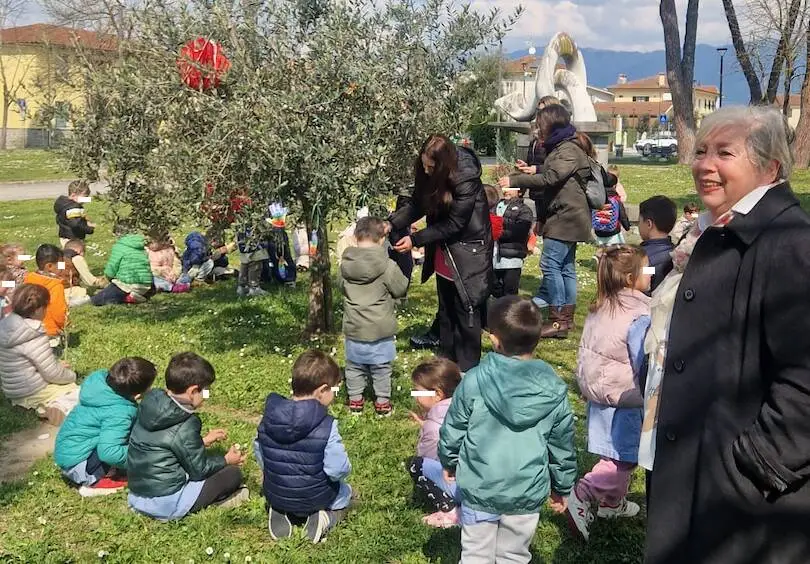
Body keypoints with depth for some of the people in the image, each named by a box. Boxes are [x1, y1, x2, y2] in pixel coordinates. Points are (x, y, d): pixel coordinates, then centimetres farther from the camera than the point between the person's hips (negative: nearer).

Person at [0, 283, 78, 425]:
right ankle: (62, 409, -17)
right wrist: (72, 375, -1)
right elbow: (54, 375, -20)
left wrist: (57, 365, 12)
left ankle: (52, 405, 3)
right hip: (31, 395, -9)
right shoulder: (34, 337, -27)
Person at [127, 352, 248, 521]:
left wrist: (202, 441, 21)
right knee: (233, 473, -2)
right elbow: (199, 469, -11)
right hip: (167, 505, -8)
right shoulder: (184, 428, -23)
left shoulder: (150, 406, -1)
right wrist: (226, 460, 6)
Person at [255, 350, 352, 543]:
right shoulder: (327, 426, -27)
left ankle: (279, 513, 9)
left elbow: (259, 453, 3)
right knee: (345, 491, 29)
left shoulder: (268, 418, -11)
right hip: (314, 498, -3)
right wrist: (345, 467, -2)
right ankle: (326, 517, 1)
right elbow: (338, 470, -25)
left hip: (274, 496, 3)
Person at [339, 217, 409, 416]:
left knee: (354, 366, 17)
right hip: (381, 330, -3)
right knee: (382, 368, 11)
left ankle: (355, 400, 26)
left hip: (353, 328, 3)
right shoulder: (387, 266, -17)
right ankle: (382, 402, 20)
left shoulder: (346, 264, -5)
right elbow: (401, 289, -5)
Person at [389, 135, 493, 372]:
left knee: (466, 311, -2)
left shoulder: (466, 179, -27)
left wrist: (415, 240, -23)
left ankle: (467, 369, 10)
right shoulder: (427, 175, -7)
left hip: (468, 252, -8)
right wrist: (391, 224, -15)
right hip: (444, 251, 8)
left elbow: (453, 224, -24)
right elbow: (417, 206, 1)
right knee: (446, 310, 17)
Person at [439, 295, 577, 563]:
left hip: (479, 488, -1)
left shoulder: (474, 381, -15)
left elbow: (453, 429, -4)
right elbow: (562, 445, 1)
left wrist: (448, 461, 16)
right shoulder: (553, 390, -10)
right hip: (528, 493, 1)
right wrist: (562, 487, 15)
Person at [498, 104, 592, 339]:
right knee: (565, 266, 12)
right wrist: (530, 172, 7)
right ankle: (566, 316, 18)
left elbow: (549, 178, -24)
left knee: (550, 263, -13)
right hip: (566, 217, 11)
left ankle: (558, 320, -11)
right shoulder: (559, 148, 19)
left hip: (567, 217, -11)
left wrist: (515, 180, -22)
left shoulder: (569, 151, -14)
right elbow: (550, 178, 21)